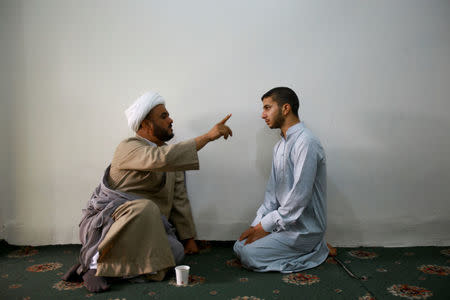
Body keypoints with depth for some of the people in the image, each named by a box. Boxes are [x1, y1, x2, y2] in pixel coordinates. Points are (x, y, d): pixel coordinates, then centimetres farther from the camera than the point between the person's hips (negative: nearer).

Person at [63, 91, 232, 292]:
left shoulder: (173, 153, 13)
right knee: (145, 208, -37)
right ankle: (95, 262, -18)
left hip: (146, 228, 7)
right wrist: (208, 136, -29)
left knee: (176, 251, -23)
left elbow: (179, 199, 14)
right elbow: (161, 158, -33)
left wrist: (188, 238, 11)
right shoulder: (129, 147, -10)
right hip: (107, 220, -7)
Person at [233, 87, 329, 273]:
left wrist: (266, 226, -17)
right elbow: (272, 191, 11)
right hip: (284, 221, 9)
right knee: (239, 247, 4)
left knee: (249, 255, -16)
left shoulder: (306, 143, -21)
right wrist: (257, 224, 1)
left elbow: (299, 197, -25)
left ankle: (311, 251, -1)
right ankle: (309, 247, 10)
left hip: (304, 228, -9)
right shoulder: (280, 146, 11)